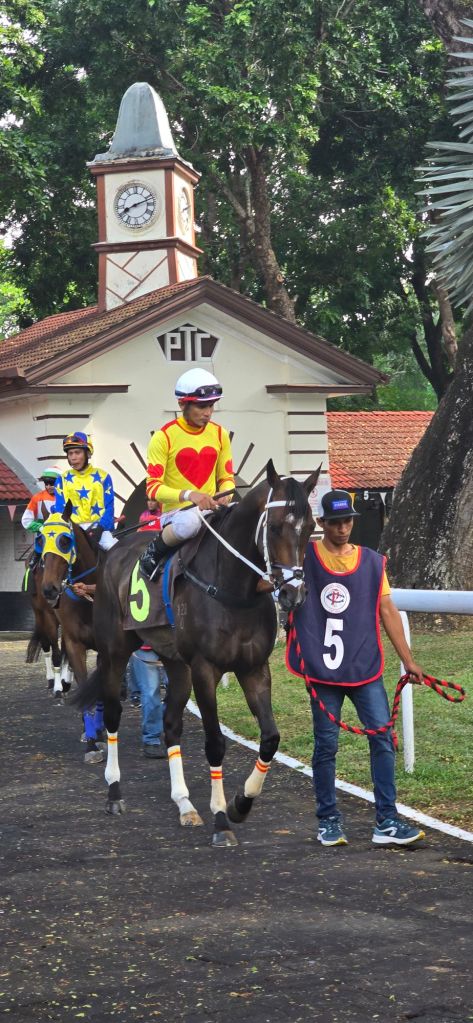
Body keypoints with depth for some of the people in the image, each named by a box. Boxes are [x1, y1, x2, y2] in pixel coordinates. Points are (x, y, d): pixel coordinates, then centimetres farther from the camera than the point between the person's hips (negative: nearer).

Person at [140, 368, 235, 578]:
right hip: (176, 512, -4)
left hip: (211, 510, 4)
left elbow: (227, 478, 17)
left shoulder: (219, 434, 10)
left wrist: (224, 495, -8)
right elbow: (153, 487, -11)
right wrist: (188, 495, -27)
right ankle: (154, 552, -9)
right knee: (189, 521, -40)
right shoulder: (164, 437, -6)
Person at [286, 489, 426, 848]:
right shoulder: (304, 557, 0)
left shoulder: (372, 562, 8)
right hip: (322, 669, -2)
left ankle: (387, 821, 1)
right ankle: (328, 820, 16)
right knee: (327, 745, 4)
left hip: (365, 668, 2)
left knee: (383, 739, -4)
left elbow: (387, 610, 9)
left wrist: (408, 660, 5)